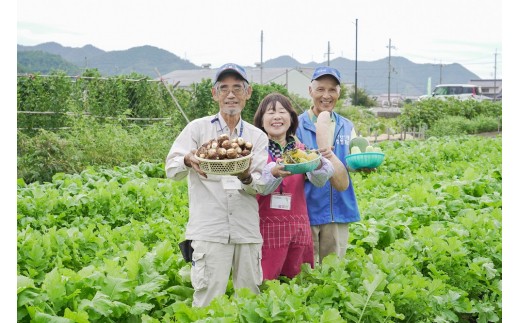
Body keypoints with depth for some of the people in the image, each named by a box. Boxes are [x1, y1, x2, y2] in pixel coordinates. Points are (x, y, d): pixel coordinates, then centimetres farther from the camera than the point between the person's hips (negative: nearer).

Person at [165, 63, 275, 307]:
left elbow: (261, 186, 4)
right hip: (209, 230, -3)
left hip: (248, 232, 3)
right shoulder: (198, 128, 5)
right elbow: (171, 169, -2)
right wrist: (188, 160, -25)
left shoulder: (258, 137, 12)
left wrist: (246, 178, -19)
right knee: (208, 302, -5)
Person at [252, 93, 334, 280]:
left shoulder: (300, 149, 11)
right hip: (267, 226, -4)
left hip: (298, 227, 4)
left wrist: (318, 163, -23)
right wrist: (273, 172, -35)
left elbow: (319, 182, -2)